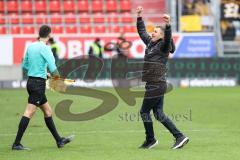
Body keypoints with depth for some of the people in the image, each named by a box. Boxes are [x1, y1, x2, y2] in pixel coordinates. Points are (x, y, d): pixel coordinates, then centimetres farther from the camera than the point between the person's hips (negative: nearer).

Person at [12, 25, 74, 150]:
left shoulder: (31, 46, 9)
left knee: (47, 111, 16)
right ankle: (16, 143, -10)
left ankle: (59, 140, 24)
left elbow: (25, 65, 19)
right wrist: (56, 75, 2)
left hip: (31, 80, 9)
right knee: (29, 113, -8)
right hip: (38, 83, -9)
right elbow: (53, 68, -20)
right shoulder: (45, 48, -14)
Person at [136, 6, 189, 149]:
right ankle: (180, 137, 8)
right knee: (159, 114, 7)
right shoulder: (150, 43, 13)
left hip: (156, 85, -9)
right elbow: (142, 31, 25)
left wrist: (168, 25, -45)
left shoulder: (163, 46, -9)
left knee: (144, 111, 0)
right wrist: (139, 16, 21)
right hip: (154, 85, 9)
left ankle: (150, 140, 12)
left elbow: (168, 38, -29)